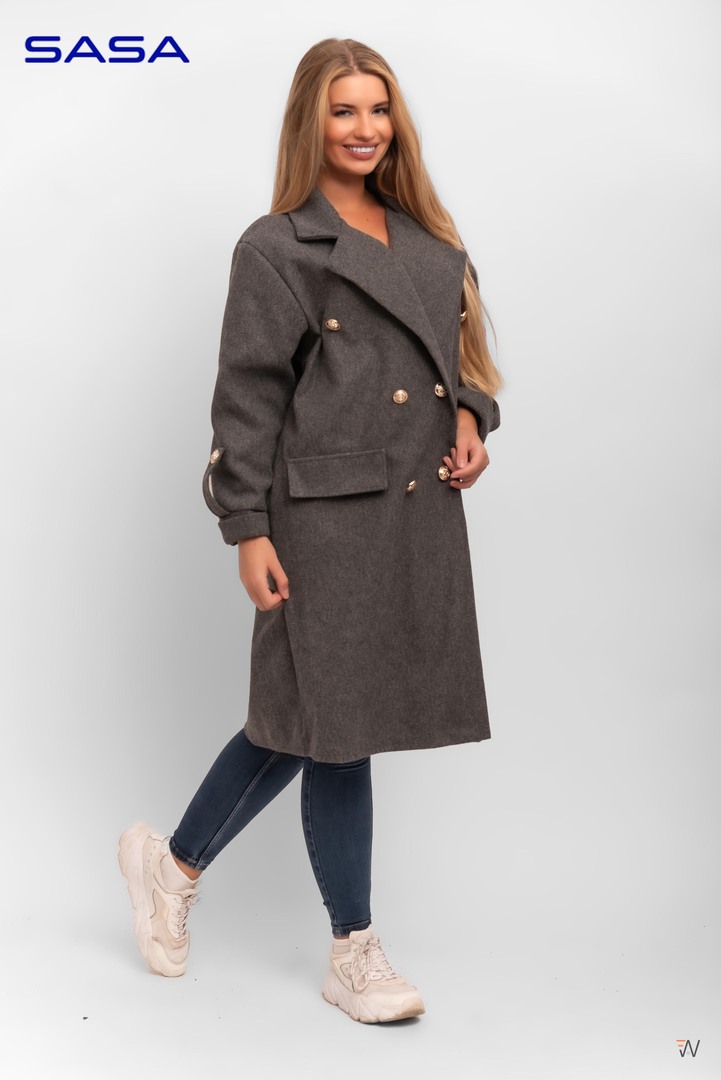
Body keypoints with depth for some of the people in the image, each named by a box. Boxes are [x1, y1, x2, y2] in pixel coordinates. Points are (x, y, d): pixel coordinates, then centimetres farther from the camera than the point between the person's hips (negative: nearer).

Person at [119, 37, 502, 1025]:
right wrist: (248, 530, -12)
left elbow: (461, 349, 24)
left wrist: (474, 417, 3)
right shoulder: (277, 248, -4)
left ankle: (174, 863, 34)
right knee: (337, 723, 2)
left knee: (310, 716, 13)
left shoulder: (427, 238, 16)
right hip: (329, 516, -7)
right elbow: (248, 396, -7)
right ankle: (354, 953, 19)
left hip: (422, 509, 7)